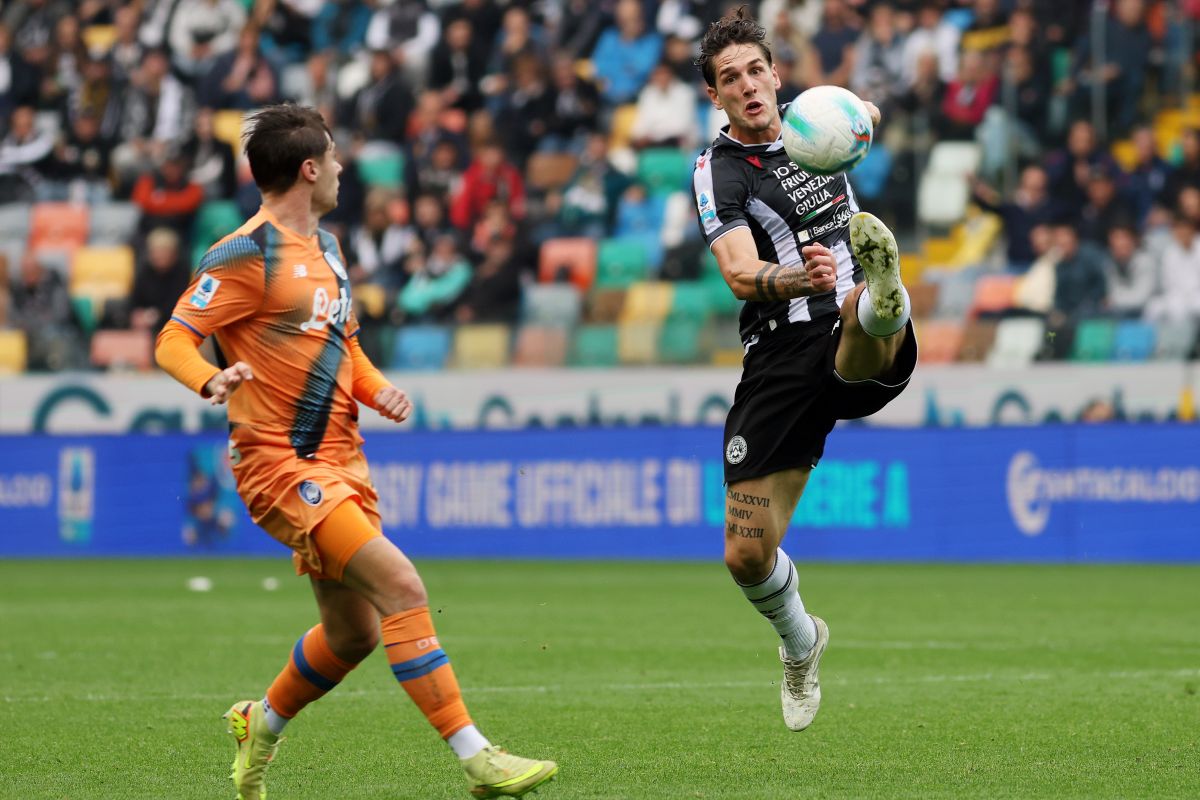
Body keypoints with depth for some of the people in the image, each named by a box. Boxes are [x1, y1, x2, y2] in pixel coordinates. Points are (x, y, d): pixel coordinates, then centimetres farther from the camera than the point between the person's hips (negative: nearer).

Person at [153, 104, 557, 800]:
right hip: (281, 462, -9)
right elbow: (173, 340, -12)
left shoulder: (326, 247, 17)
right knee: (402, 587, -21)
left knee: (355, 632, 14)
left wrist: (377, 388, 8)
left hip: (341, 458, 9)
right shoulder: (246, 255, -10)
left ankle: (260, 724, 40)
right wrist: (211, 379, -34)